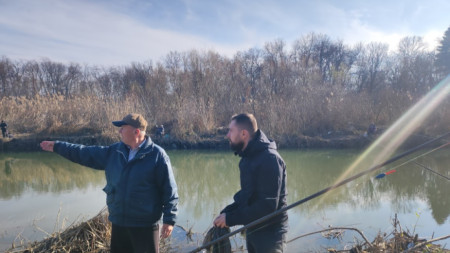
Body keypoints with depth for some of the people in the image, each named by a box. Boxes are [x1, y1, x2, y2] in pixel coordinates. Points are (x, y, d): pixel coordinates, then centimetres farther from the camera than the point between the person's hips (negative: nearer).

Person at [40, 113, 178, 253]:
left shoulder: (157, 155, -12)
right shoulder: (114, 152, 6)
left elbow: (169, 190, -12)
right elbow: (86, 154, 15)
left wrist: (169, 220, -13)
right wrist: (57, 146, 18)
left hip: (145, 226, -6)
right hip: (118, 224, 6)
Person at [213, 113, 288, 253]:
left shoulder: (269, 159, -23)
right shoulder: (248, 157, 6)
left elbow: (267, 206, -27)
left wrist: (230, 219, -23)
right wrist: (225, 213, 0)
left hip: (270, 233, -8)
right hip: (253, 230, 9)